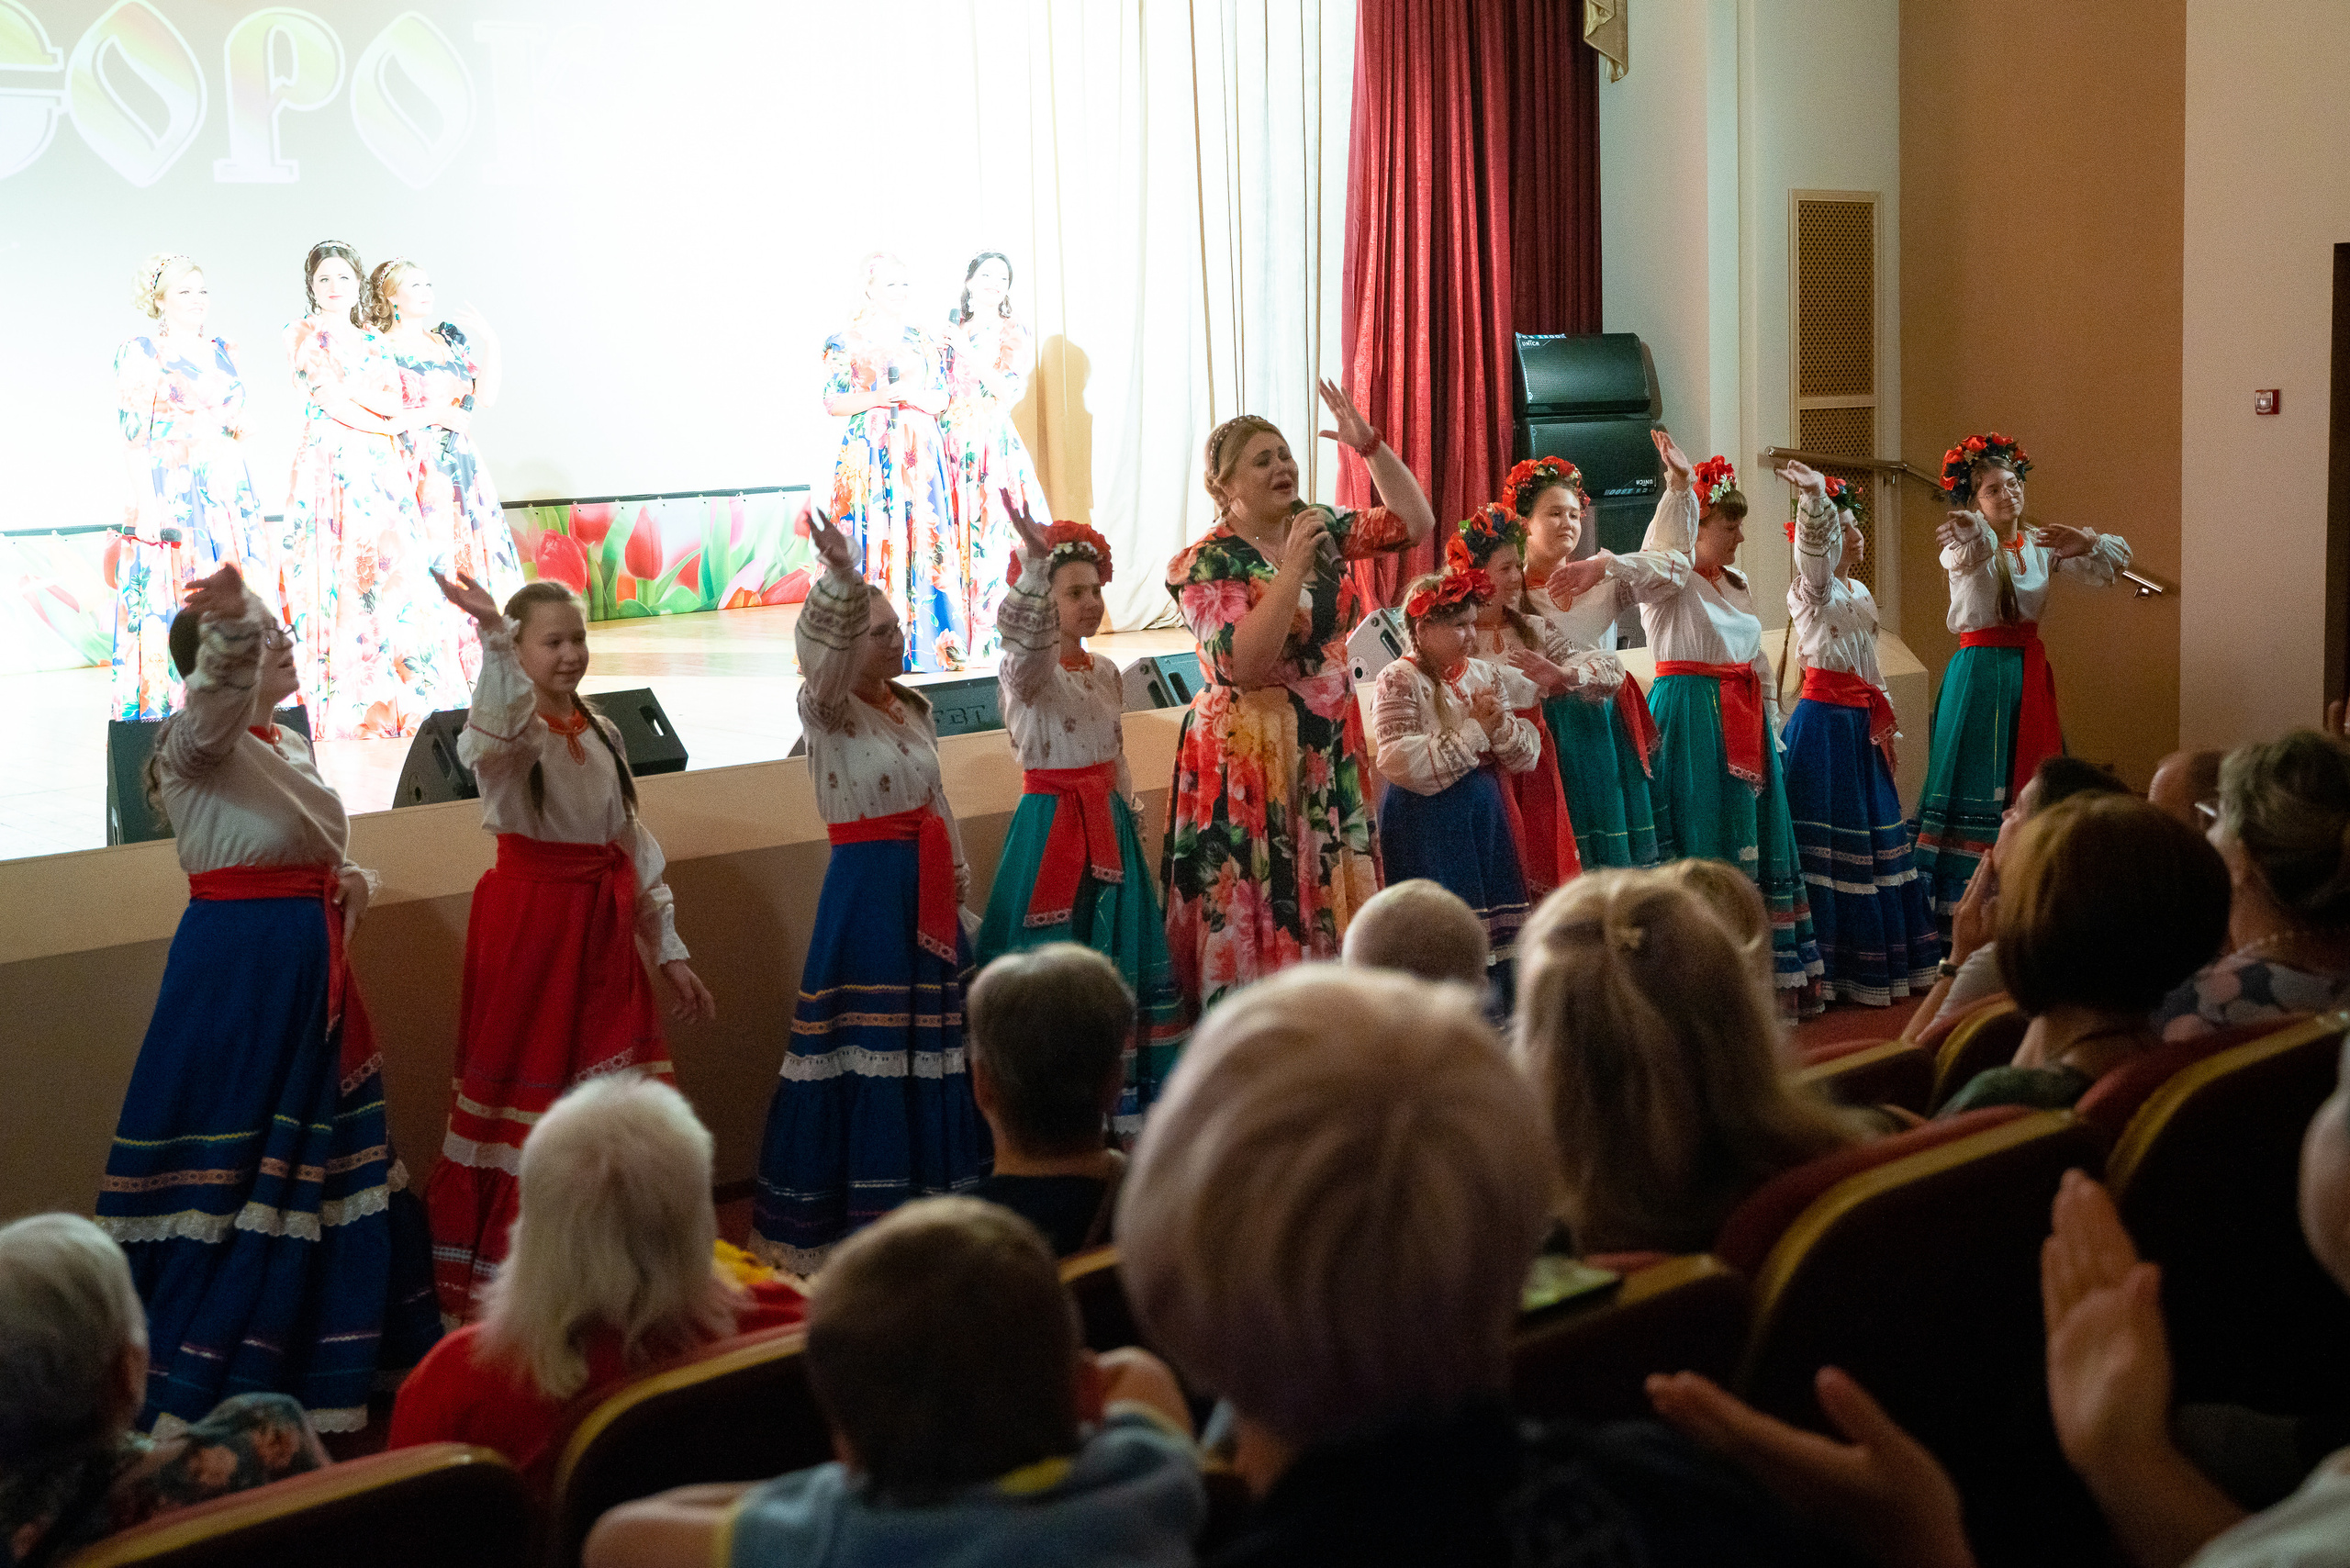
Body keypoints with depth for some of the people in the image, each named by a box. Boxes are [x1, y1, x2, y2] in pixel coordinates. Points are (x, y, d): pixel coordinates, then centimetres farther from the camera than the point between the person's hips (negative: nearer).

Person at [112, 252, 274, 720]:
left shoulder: (223, 351, 17)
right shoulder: (140, 351, 0)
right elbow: (134, 435, -7)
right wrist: (147, 505, -14)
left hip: (230, 493, 6)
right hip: (168, 493, -6)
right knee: (168, 608, -9)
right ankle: (160, 715, -5)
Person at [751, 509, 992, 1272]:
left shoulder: (913, 709, 11)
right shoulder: (828, 711, -10)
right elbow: (829, 649, -32)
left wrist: (956, 867, 13)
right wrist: (841, 577, -47)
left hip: (925, 888, 7)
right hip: (867, 886, -7)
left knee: (933, 1032, 12)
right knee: (868, 1041, -4)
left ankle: (932, 1188, 24)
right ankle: (849, 1211, 5)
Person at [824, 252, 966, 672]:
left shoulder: (924, 341, 13)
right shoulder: (847, 341, 5)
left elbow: (942, 399, 11)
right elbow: (832, 403, 0)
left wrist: (913, 397, -10)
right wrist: (876, 398, -15)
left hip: (920, 452, 3)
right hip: (868, 454, -3)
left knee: (922, 537, -5)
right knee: (871, 538, -9)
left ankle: (926, 639, -4)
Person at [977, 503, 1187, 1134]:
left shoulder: (1106, 671, 10)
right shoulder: (1025, 672, -11)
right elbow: (1021, 646, -37)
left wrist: (1132, 828, 17)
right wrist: (1034, 567, -52)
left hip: (1108, 822, 7)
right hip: (1050, 826, -7)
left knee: (1117, 957, 9)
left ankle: (1117, 1105, 19)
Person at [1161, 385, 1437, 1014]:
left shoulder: (1322, 528, 7)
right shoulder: (1208, 562, -11)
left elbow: (1414, 522, 7)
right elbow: (1244, 665, -22)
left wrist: (1369, 444, -3)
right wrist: (1292, 568, -23)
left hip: (1330, 749, 6)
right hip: (1249, 755, -6)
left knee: (1336, 898, 9)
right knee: (1260, 907, -3)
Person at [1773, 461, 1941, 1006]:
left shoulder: (1860, 592, 16)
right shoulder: (1813, 589, -11)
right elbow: (1813, 547, -33)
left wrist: (1884, 724, 19)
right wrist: (1814, 497, -52)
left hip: (1861, 722, 9)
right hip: (1824, 721, -9)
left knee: (1872, 835, 13)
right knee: (1833, 838, -8)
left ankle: (1873, 961, 22)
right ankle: (1823, 965, -3)